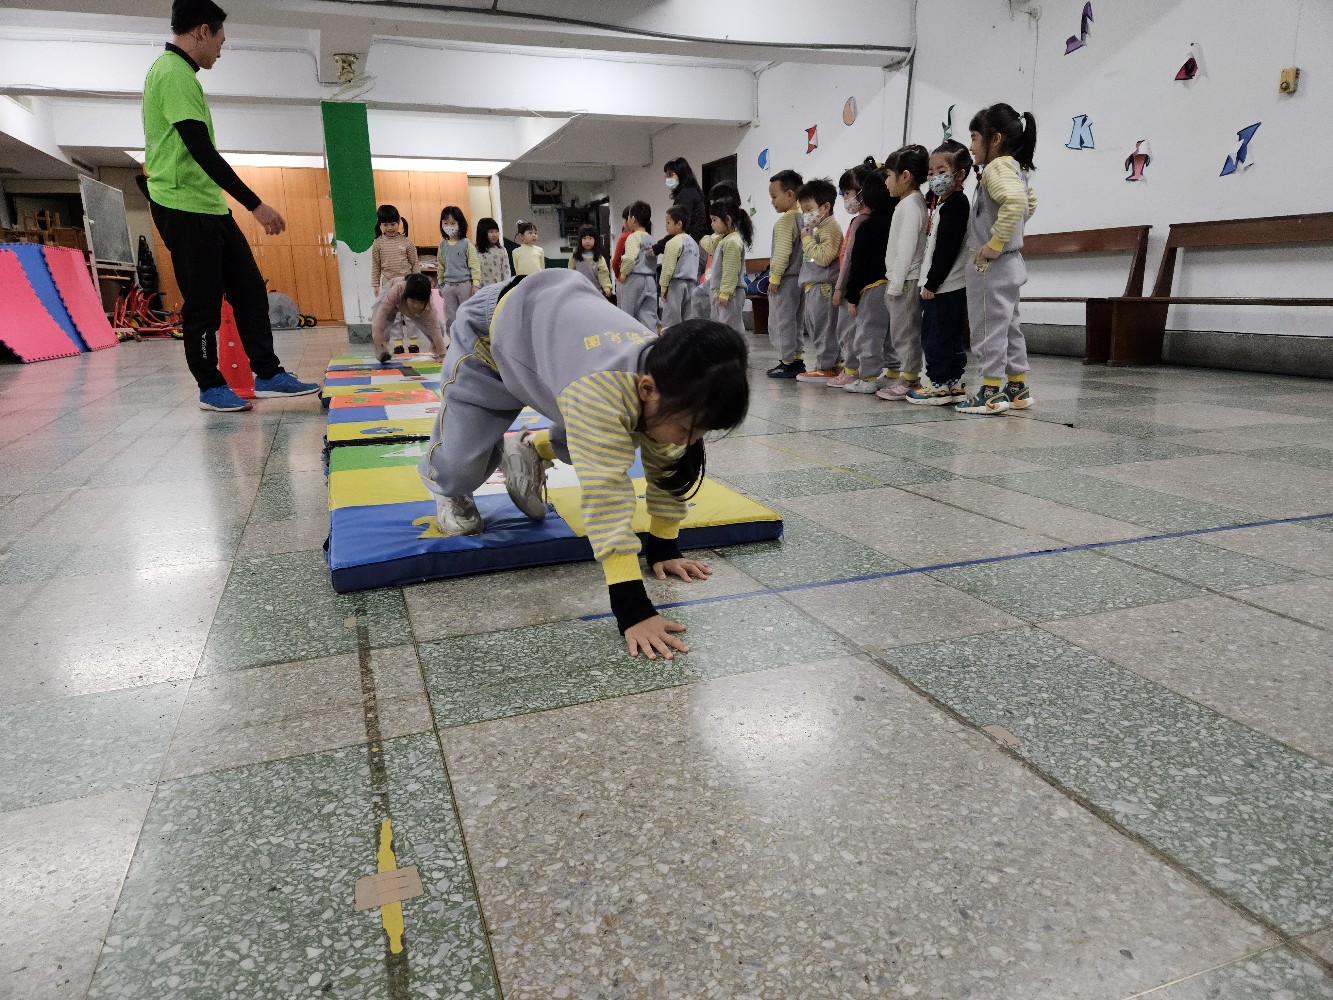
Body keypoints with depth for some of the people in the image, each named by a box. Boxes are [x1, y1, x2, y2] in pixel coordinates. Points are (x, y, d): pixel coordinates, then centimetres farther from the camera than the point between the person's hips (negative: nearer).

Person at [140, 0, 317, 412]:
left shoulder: (175, 72, 18)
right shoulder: (174, 73, -14)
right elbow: (202, 152, -22)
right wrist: (255, 204, -22)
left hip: (210, 206, 10)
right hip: (185, 208, -10)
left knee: (250, 289, 7)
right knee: (204, 304, -3)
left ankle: (268, 375, 11)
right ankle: (211, 387, 8)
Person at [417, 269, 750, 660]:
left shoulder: (670, 380, -24)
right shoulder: (601, 388, -47)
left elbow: (668, 466, -10)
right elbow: (605, 493, -50)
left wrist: (663, 546, -10)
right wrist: (633, 609, -52)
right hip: (496, 326, -5)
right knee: (461, 464, -9)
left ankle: (528, 451, 33)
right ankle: (450, 487, 26)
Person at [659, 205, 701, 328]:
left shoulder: (673, 242, -11)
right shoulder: (693, 242, 11)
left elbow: (668, 268, -14)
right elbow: (696, 266, 14)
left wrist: (663, 287, -8)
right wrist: (693, 282, 19)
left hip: (675, 283, -7)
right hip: (691, 284, 7)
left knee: (670, 321, -3)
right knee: (688, 321, 8)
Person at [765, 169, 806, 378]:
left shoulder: (785, 220, -15)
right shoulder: (803, 217, 12)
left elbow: (782, 252, -21)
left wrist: (775, 277, -15)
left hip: (785, 279, -9)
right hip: (800, 277, 9)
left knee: (782, 320, -3)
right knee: (794, 321, 15)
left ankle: (788, 362, -1)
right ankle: (797, 359, 19)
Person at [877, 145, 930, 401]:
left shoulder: (910, 205, -14)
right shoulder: (915, 202, 17)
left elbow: (906, 248, -20)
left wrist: (895, 284, -20)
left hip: (906, 279, -10)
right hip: (902, 279, 10)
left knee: (905, 331, -6)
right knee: (901, 331, 13)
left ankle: (908, 380, -1)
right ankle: (908, 378, 19)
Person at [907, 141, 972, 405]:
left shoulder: (956, 203, -12)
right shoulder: (941, 200, 17)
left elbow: (947, 249, -18)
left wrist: (932, 283, -18)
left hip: (946, 286, -10)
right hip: (937, 284, 10)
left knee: (937, 336, -6)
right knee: (950, 338, 12)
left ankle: (940, 384, 1)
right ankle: (954, 384, 18)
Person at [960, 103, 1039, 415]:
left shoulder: (996, 168, -15)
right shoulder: (1014, 168, 15)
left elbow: (1016, 200, -35)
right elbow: (1030, 202, 34)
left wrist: (995, 243, -29)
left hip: (991, 265, -10)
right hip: (1010, 263, 10)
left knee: (989, 329, -4)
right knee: (1009, 327, 14)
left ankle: (992, 393, 0)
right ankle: (1018, 388, 21)